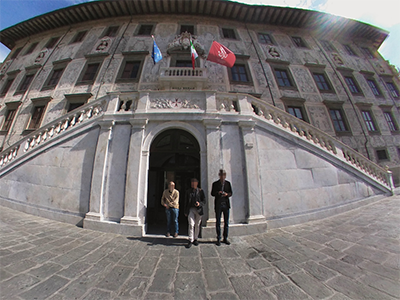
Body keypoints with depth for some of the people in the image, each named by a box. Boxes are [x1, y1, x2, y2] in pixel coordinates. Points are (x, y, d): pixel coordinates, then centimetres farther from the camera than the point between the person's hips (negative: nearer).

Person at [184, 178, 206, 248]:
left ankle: (195, 239, 26)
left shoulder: (200, 191, 3)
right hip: (190, 209, 0)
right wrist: (185, 211, 10)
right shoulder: (188, 191, 7)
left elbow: (204, 201, 2)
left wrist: (199, 204, -18)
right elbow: (186, 202, 11)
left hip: (198, 210, 0)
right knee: (191, 224, -9)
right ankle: (190, 241, 1)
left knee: (197, 225, 9)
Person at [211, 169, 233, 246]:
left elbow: (231, 193, 8)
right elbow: (212, 193, 1)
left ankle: (225, 238, 25)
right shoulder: (215, 184, 1)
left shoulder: (228, 183, 7)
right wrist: (218, 193, -19)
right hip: (218, 205, -2)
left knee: (226, 222, 10)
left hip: (226, 204, 2)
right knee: (218, 222, 6)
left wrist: (227, 194, -14)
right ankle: (218, 239, 20)